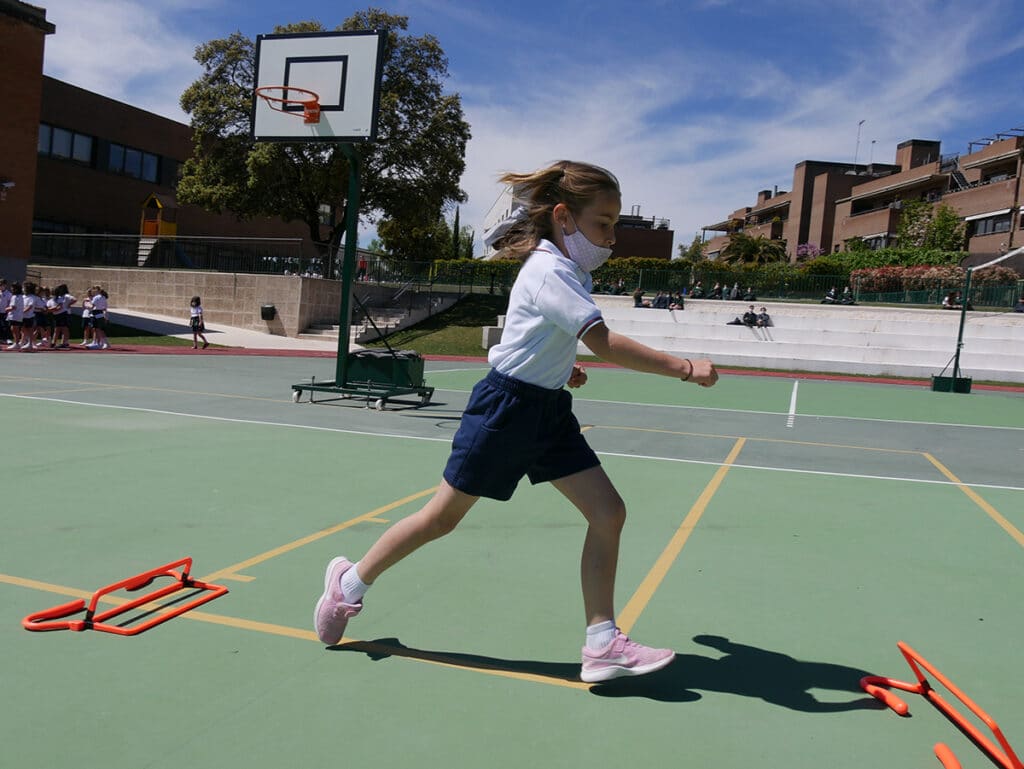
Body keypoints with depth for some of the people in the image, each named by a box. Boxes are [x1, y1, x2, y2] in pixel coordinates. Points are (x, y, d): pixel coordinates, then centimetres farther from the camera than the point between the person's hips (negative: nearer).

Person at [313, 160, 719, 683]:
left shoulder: (570, 271, 10)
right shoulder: (550, 273, -20)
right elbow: (604, 344, -32)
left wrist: (560, 367, 12)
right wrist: (683, 368, -31)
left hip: (550, 411, 9)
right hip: (506, 407, -9)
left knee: (608, 512, -2)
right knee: (442, 518, 5)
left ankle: (602, 644, 6)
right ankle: (350, 581, 29)